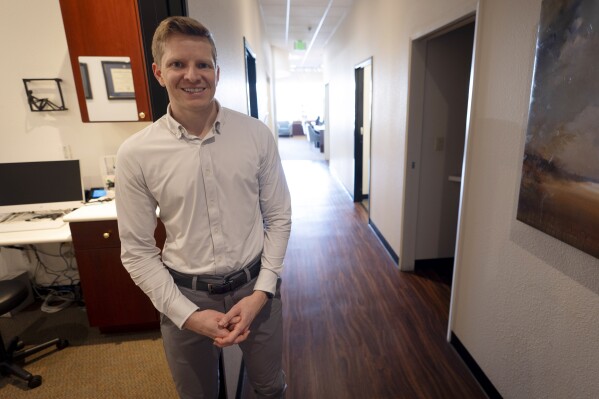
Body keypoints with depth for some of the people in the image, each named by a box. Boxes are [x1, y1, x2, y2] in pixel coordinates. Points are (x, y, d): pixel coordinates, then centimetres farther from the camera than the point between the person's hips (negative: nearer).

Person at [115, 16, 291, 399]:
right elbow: (137, 251, -5)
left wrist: (261, 292, -10)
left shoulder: (257, 134, -10)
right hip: (185, 295, 0)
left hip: (255, 286, 1)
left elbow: (279, 218, -4)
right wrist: (187, 314, -11)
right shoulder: (135, 154, -11)